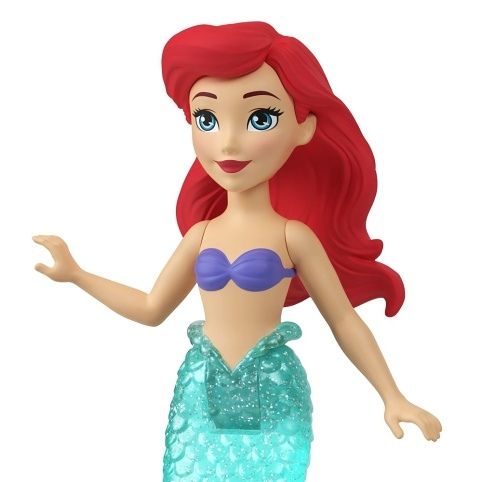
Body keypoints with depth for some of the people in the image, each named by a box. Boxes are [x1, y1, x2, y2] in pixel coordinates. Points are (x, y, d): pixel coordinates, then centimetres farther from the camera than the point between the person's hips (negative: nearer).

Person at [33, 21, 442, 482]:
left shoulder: (292, 235, -10)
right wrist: (74, 273, 14)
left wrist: (393, 397, -4)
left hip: (271, 394, -3)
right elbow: (152, 308, 13)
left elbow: (343, 318, -2)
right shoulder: (202, 233, 1)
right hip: (205, 391, 4)